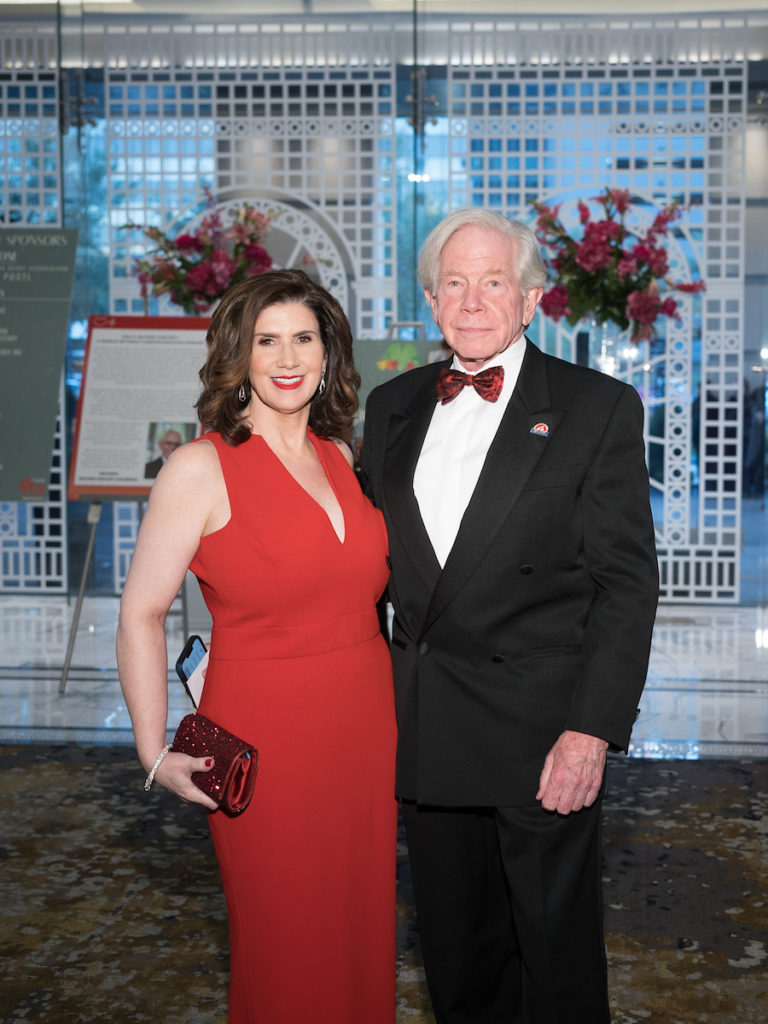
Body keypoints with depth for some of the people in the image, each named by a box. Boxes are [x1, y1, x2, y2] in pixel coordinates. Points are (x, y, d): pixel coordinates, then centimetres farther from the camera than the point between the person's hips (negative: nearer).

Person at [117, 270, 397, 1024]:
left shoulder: (341, 458, 7)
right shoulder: (201, 467, -10)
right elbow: (140, 614, -9)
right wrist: (155, 752, -11)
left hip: (367, 733, 5)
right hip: (265, 740, -5)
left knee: (361, 930, 16)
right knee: (284, 947, 9)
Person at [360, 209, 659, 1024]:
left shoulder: (598, 407, -5)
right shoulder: (393, 404, 9)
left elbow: (626, 582, -8)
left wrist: (593, 730, -15)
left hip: (542, 733, -4)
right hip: (424, 731, 4)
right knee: (457, 954, 18)